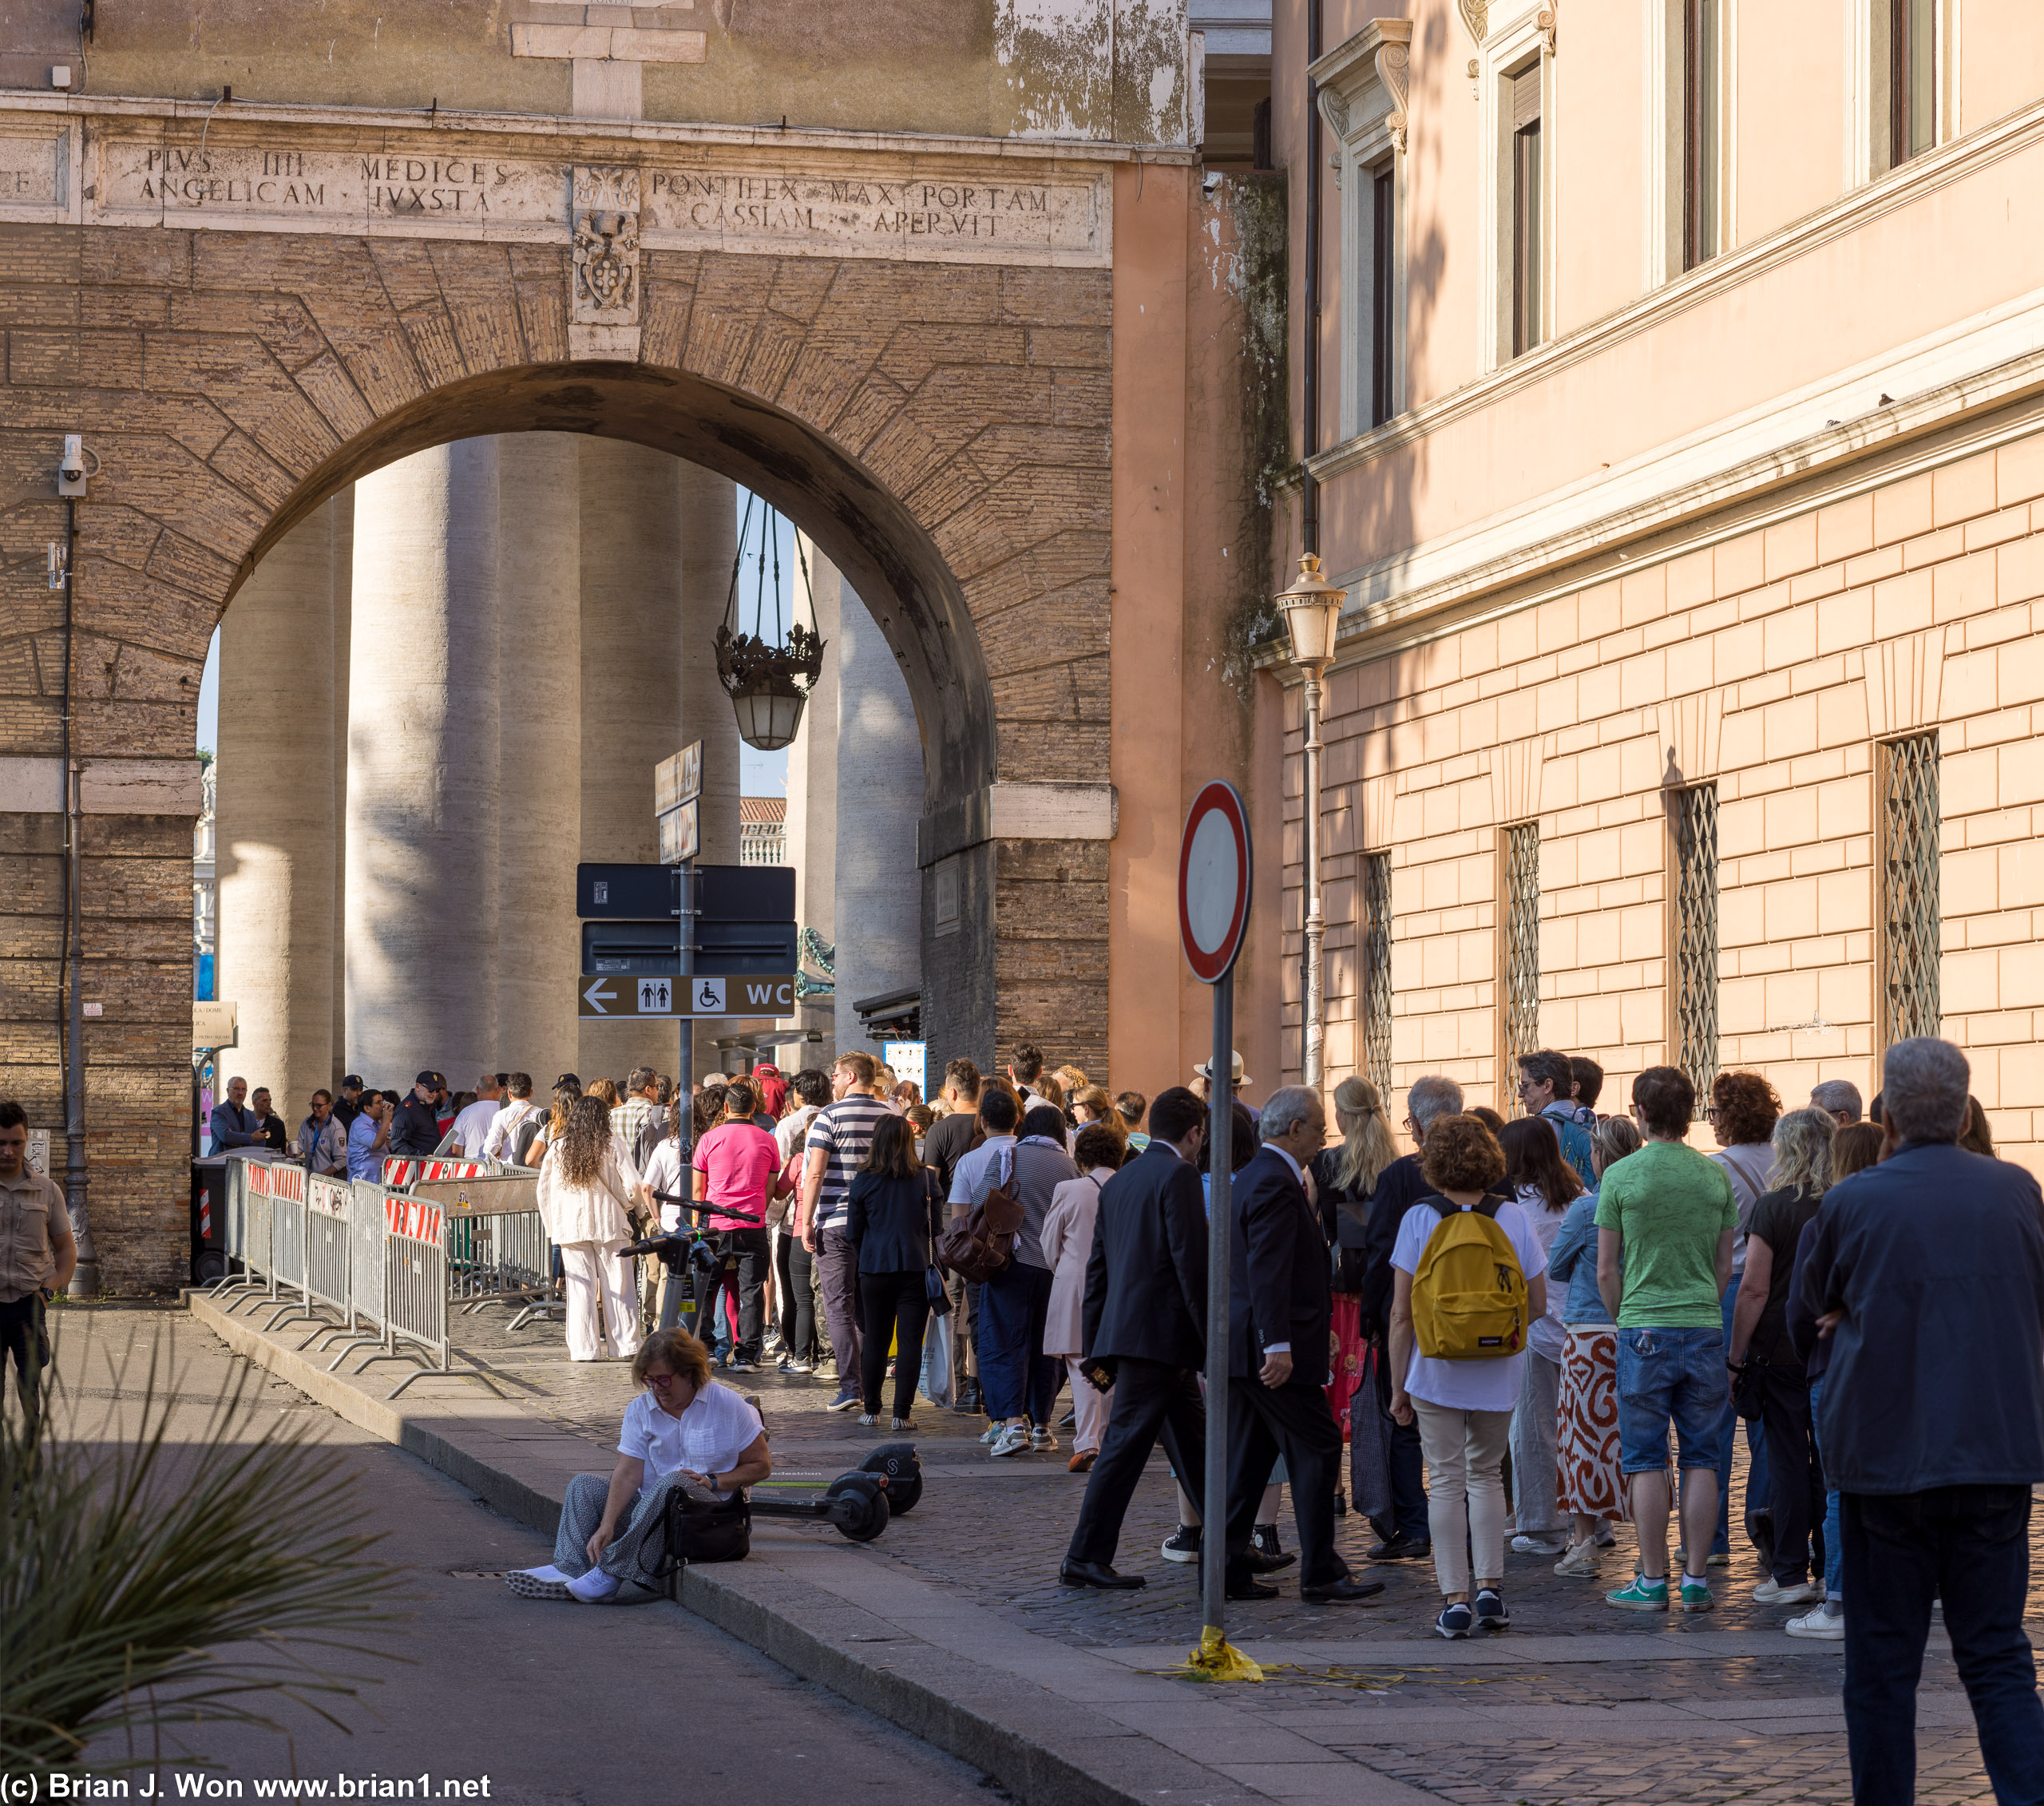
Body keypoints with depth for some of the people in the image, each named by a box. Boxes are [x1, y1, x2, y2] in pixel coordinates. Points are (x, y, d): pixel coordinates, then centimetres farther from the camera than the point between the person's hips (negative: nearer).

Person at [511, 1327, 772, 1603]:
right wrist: (607, 1526, -21)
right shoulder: (640, 1409, 4)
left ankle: (612, 1574, -42)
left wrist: (714, 1482, -15)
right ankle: (569, 1569, -31)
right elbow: (628, 1474, -7)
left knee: (671, 1483, -36)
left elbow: (761, 1465, 0)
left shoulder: (727, 1405, -5)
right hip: (649, 1503, 5)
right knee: (584, 1486, -8)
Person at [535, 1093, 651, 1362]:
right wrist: (625, 1207, 13)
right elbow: (634, 1186, -7)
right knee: (616, 1286, 4)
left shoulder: (557, 1149, 3)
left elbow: (544, 1189, 8)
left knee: (580, 1288, 4)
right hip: (608, 1223, -2)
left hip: (570, 1226, 2)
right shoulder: (613, 1146, -4)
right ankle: (623, 1345, 5)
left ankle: (584, 1348, 2)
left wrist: (552, 1225, 18)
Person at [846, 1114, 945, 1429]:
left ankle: (871, 1409, 18)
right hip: (916, 1269, -1)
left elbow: (853, 1233, 2)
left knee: (875, 1340, 13)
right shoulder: (926, 1179, -4)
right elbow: (936, 1227, 2)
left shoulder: (863, 1180, -3)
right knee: (910, 1340, 1)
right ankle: (902, 1412, -5)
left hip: (875, 1270, 1)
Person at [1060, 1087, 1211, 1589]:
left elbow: (1099, 1265, 18)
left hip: (1122, 1325, 9)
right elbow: (1191, 1263, -16)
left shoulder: (1119, 1181, 16)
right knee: (1125, 1444, -6)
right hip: (1160, 1334, -9)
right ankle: (1085, 1557, -6)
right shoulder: (1179, 1176, -10)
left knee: (1192, 1442, 17)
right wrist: (1212, 1340, -12)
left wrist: (1093, 1343, 20)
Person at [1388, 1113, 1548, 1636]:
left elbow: (1402, 1313, -7)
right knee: (1486, 1474, 18)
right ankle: (1490, 1589, 10)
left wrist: (1398, 1386, 0)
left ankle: (1455, 1600, -1)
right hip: (1497, 1375, 2)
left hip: (1436, 1371, -2)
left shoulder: (1419, 1219, -7)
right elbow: (1537, 1303, 3)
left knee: (1446, 1481, 3)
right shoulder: (1513, 1217, -1)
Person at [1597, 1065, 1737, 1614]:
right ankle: (1695, 1579, 6)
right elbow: (1724, 1266, 10)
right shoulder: (1716, 1176, 4)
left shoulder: (1620, 1176, -5)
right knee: (1700, 1460, 7)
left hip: (1644, 1328, -2)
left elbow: (1606, 1270, -2)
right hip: (1705, 1329, 2)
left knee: (1646, 1461, 3)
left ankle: (1652, 1581, 4)